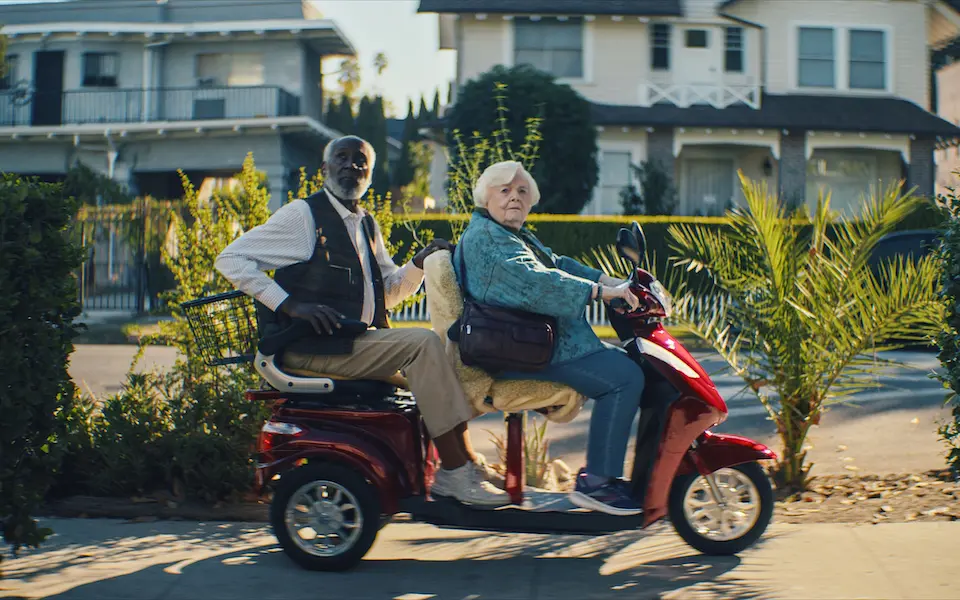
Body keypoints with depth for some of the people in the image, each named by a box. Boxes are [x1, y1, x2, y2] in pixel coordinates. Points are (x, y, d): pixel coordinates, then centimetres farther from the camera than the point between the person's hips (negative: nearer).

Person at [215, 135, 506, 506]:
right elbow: (231, 259, -9)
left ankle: (464, 463, -4)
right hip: (311, 347, -8)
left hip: (359, 340, 8)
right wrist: (291, 304, -18)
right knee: (422, 343, -23)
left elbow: (390, 290, 23)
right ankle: (454, 470, -20)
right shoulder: (303, 215, -4)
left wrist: (421, 263, 2)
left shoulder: (366, 225, 19)